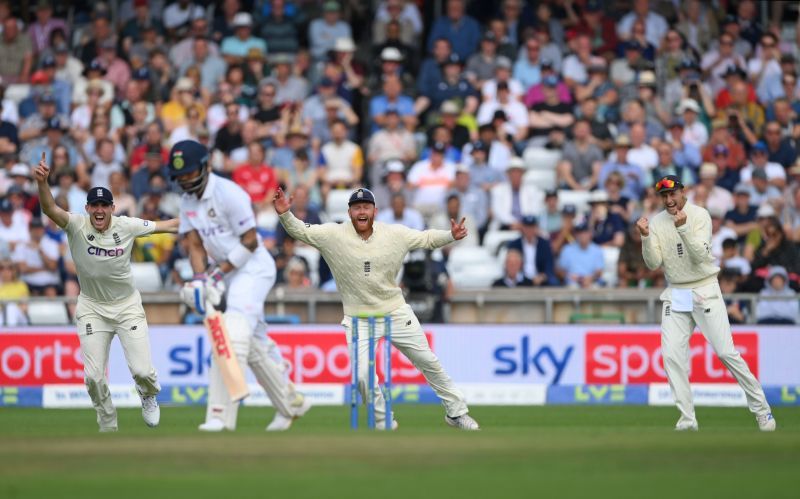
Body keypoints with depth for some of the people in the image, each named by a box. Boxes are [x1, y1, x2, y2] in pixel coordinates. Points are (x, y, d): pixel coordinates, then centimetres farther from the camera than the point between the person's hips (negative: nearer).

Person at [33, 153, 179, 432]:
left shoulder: (126, 226, -10)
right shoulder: (77, 226, -15)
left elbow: (166, 226, -3)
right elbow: (50, 209, -32)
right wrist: (42, 182, -52)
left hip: (127, 306, 0)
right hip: (92, 309, 0)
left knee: (142, 370, -9)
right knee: (94, 377, -5)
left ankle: (148, 395, 29)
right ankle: (108, 428, 18)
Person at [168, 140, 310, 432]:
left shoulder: (229, 193, -18)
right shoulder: (188, 201, 7)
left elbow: (250, 241, -17)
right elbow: (196, 245, 4)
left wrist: (219, 272, -19)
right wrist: (200, 278, -13)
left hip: (254, 268, -9)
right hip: (228, 273, 9)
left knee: (232, 336, -20)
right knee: (255, 344, 14)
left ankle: (221, 416, -26)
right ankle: (290, 404, 29)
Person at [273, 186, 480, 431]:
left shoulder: (395, 234, -6)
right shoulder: (334, 235, -11)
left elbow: (426, 238, 3)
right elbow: (301, 231, -11)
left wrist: (451, 236, -14)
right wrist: (285, 214, -29)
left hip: (396, 312, 2)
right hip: (359, 318, -1)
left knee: (428, 362, 7)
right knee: (363, 375, -13)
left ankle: (456, 412, 23)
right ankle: (384, 424, 10)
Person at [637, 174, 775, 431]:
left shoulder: (700, 215, -8)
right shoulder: (657, 223, 3)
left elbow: (700, 254, -19)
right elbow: (654, 263, -4)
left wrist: (683, 228, -31)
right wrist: (646, 237, -19)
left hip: (705, 291, -4)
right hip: (676, 293, 4)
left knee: (726, 352, -7)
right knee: (672, 355, -7)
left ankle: (761, 409, 5)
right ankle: (687, 420, -1)